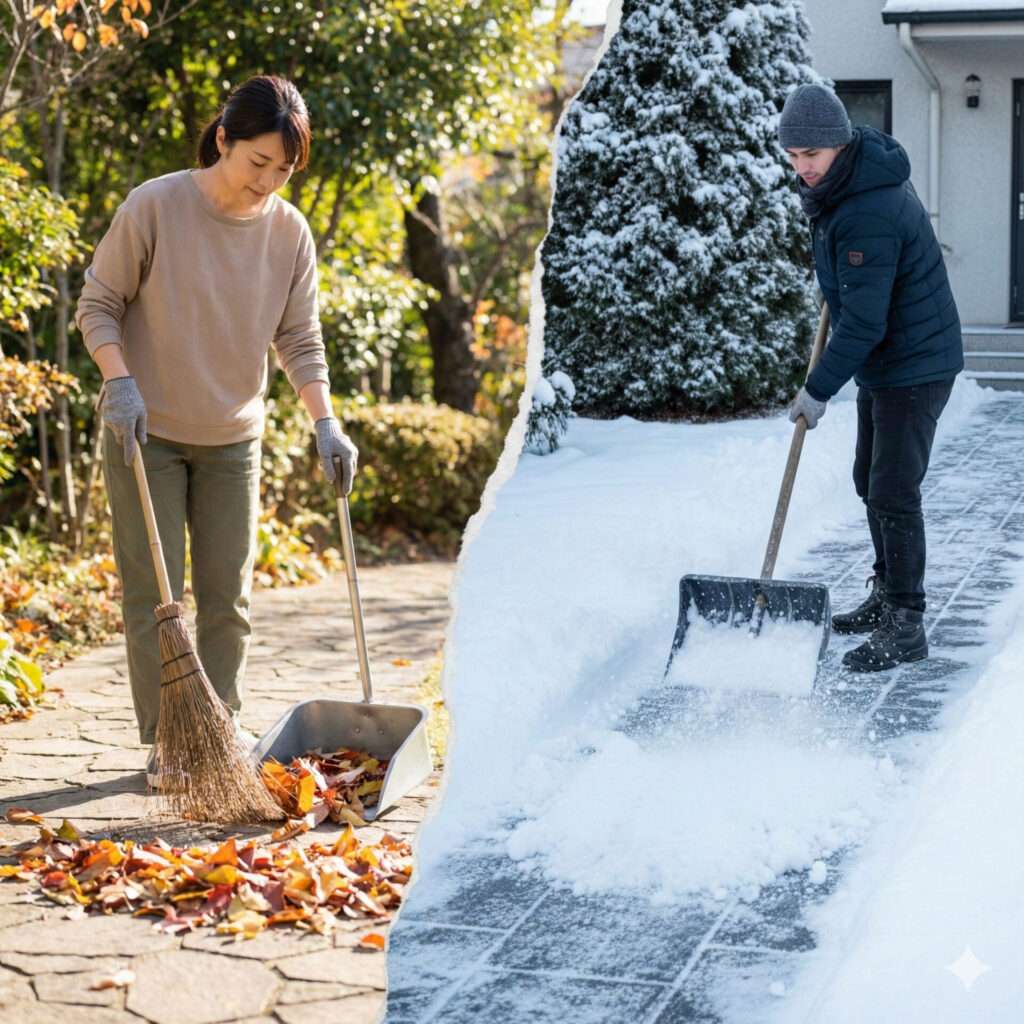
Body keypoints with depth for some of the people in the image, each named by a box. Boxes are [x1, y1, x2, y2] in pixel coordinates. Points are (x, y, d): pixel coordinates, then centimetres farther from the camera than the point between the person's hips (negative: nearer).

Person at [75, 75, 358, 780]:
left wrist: (325, 422, -12)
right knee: (154, 596, 0)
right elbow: (98, 306, -7)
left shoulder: (291, 233, -5)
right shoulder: (154, 207, -15)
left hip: (233, 440, 3)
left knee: (229, 600, 8)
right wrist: (121, 382, -21)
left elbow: (299, 340, 0)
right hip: (147, 433, -3)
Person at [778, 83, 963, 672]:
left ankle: (906, 626, -5)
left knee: (894, 493, -11)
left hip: (915, 366, -11)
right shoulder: (852, 171, 1)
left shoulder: (869, 215, -30)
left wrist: (820, 390, -22)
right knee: (871, 482, 18)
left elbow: (864, 321, -28)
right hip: (882, 364, 11)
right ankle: (887, 595, 32)